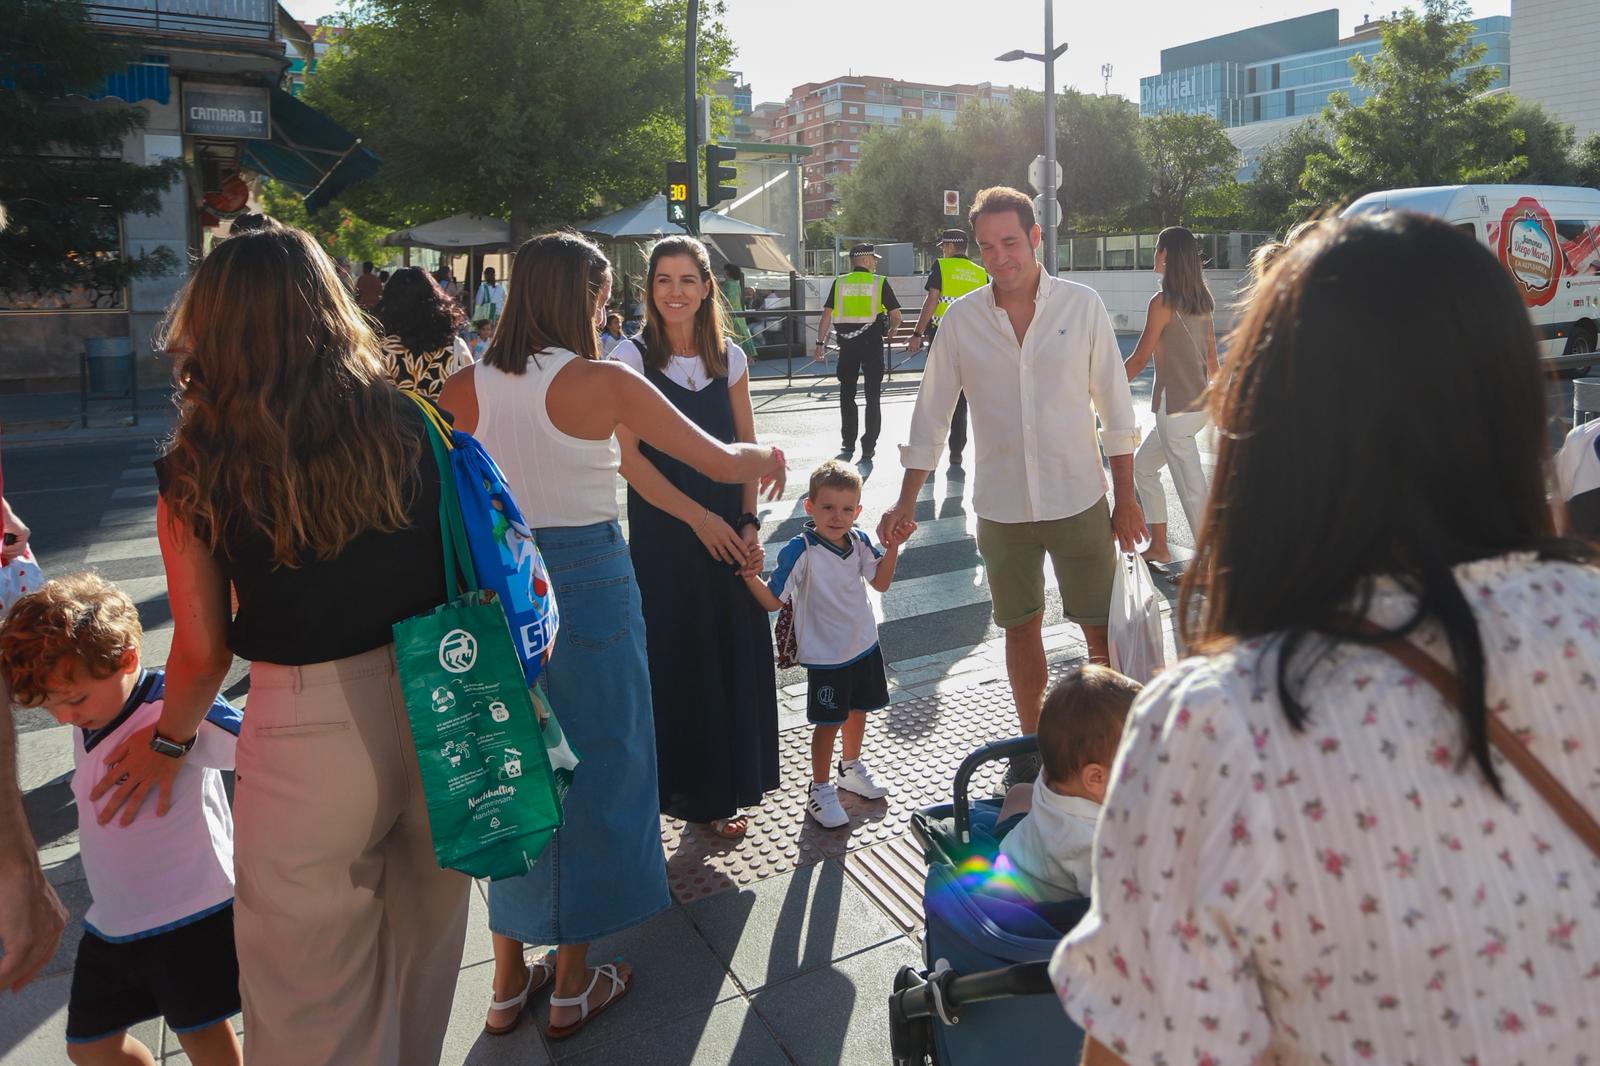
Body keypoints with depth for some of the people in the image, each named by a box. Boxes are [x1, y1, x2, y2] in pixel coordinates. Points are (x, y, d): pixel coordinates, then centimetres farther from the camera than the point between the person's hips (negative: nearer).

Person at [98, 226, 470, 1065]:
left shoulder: (195, 471, -10)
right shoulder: (406, 426, -5)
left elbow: (203, 651, -3)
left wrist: (166, 742, 17)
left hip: (305, 735, -3)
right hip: (433, 711, 3)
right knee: (422, 948, 26)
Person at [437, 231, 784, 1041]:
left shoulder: (465, 388, 1)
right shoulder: (600, 383, -12)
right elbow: (720, 462, -7)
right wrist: (765, 458, 12)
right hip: (587, 582, -4)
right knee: (592, 769, 12)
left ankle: (508, 983, 31)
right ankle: (572, 988, 27)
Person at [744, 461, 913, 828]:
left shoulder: (859, 541, -6)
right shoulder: (800, 551, -23)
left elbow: (880, 582, 7)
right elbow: (774, 601, -22)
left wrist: (892, 547, -5)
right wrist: (750, 577, -38)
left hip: (864, 645, 6)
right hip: (826, 655, -6)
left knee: (858, 709, 23)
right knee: (829, 722, 4)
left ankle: (851, 768, 47)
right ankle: (820, 790, 24)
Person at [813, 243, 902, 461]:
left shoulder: (839, 283, 4)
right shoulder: (879, 283, -1)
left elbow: (826, 315, -1)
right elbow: (896, 316, -2)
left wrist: (819, 343, 4)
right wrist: (891, 332, 18)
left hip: (847, 343, 2)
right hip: (872, 342, -1)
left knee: (847, 394, 12)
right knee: (872, 396, 7)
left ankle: (848, 444, 13)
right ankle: (869, 446, 8)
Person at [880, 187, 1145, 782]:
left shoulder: (1082, 306, -4)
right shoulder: (961, 319, -1)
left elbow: (1115, 409, 1)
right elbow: (932, 415, 5)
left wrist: (1126, 498, 1)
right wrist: (906, 502, 1)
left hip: (1078, 500, -1)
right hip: (1001, 508, 1)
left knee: (1104, 629, 4)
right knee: (1021, 628, 13)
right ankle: (1033, 744, 30)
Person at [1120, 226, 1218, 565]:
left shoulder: (1162, 302, -14)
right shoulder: (1201, 300, 8)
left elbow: (1138, 360, -11)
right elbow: (1212, 357, 14)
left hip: (1175, 408, -9)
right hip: (1199, 404, 9)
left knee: (1192, 492, -3)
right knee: (1143, 465, 22)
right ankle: (1158, 547, 27)